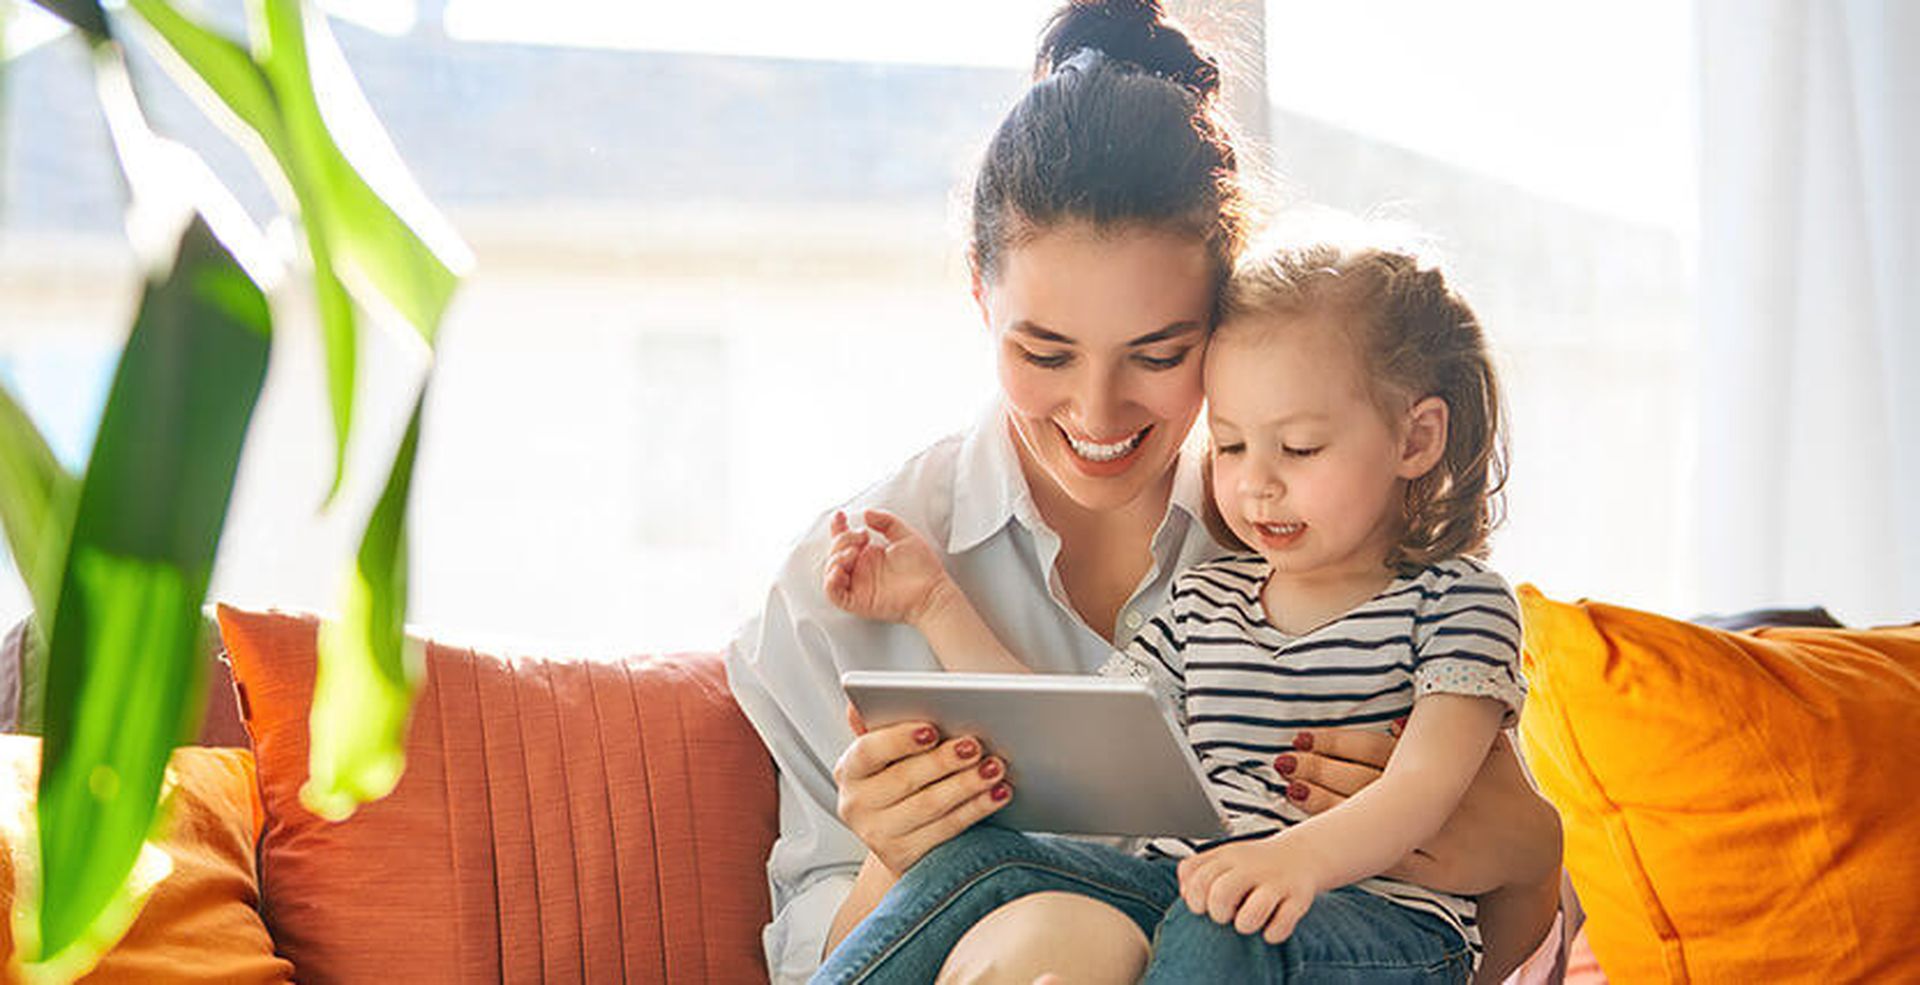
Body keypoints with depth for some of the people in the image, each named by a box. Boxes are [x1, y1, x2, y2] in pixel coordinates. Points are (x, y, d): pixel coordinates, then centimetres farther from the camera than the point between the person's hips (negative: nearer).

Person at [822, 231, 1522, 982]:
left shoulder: (1458, 601, 1)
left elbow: (1424, 785, -15)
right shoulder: (1205, 602, 20)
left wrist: (1301, 856, -36)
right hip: (1185, 883, 5)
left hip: (1383, 913, -5)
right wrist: (937, 604, 14)